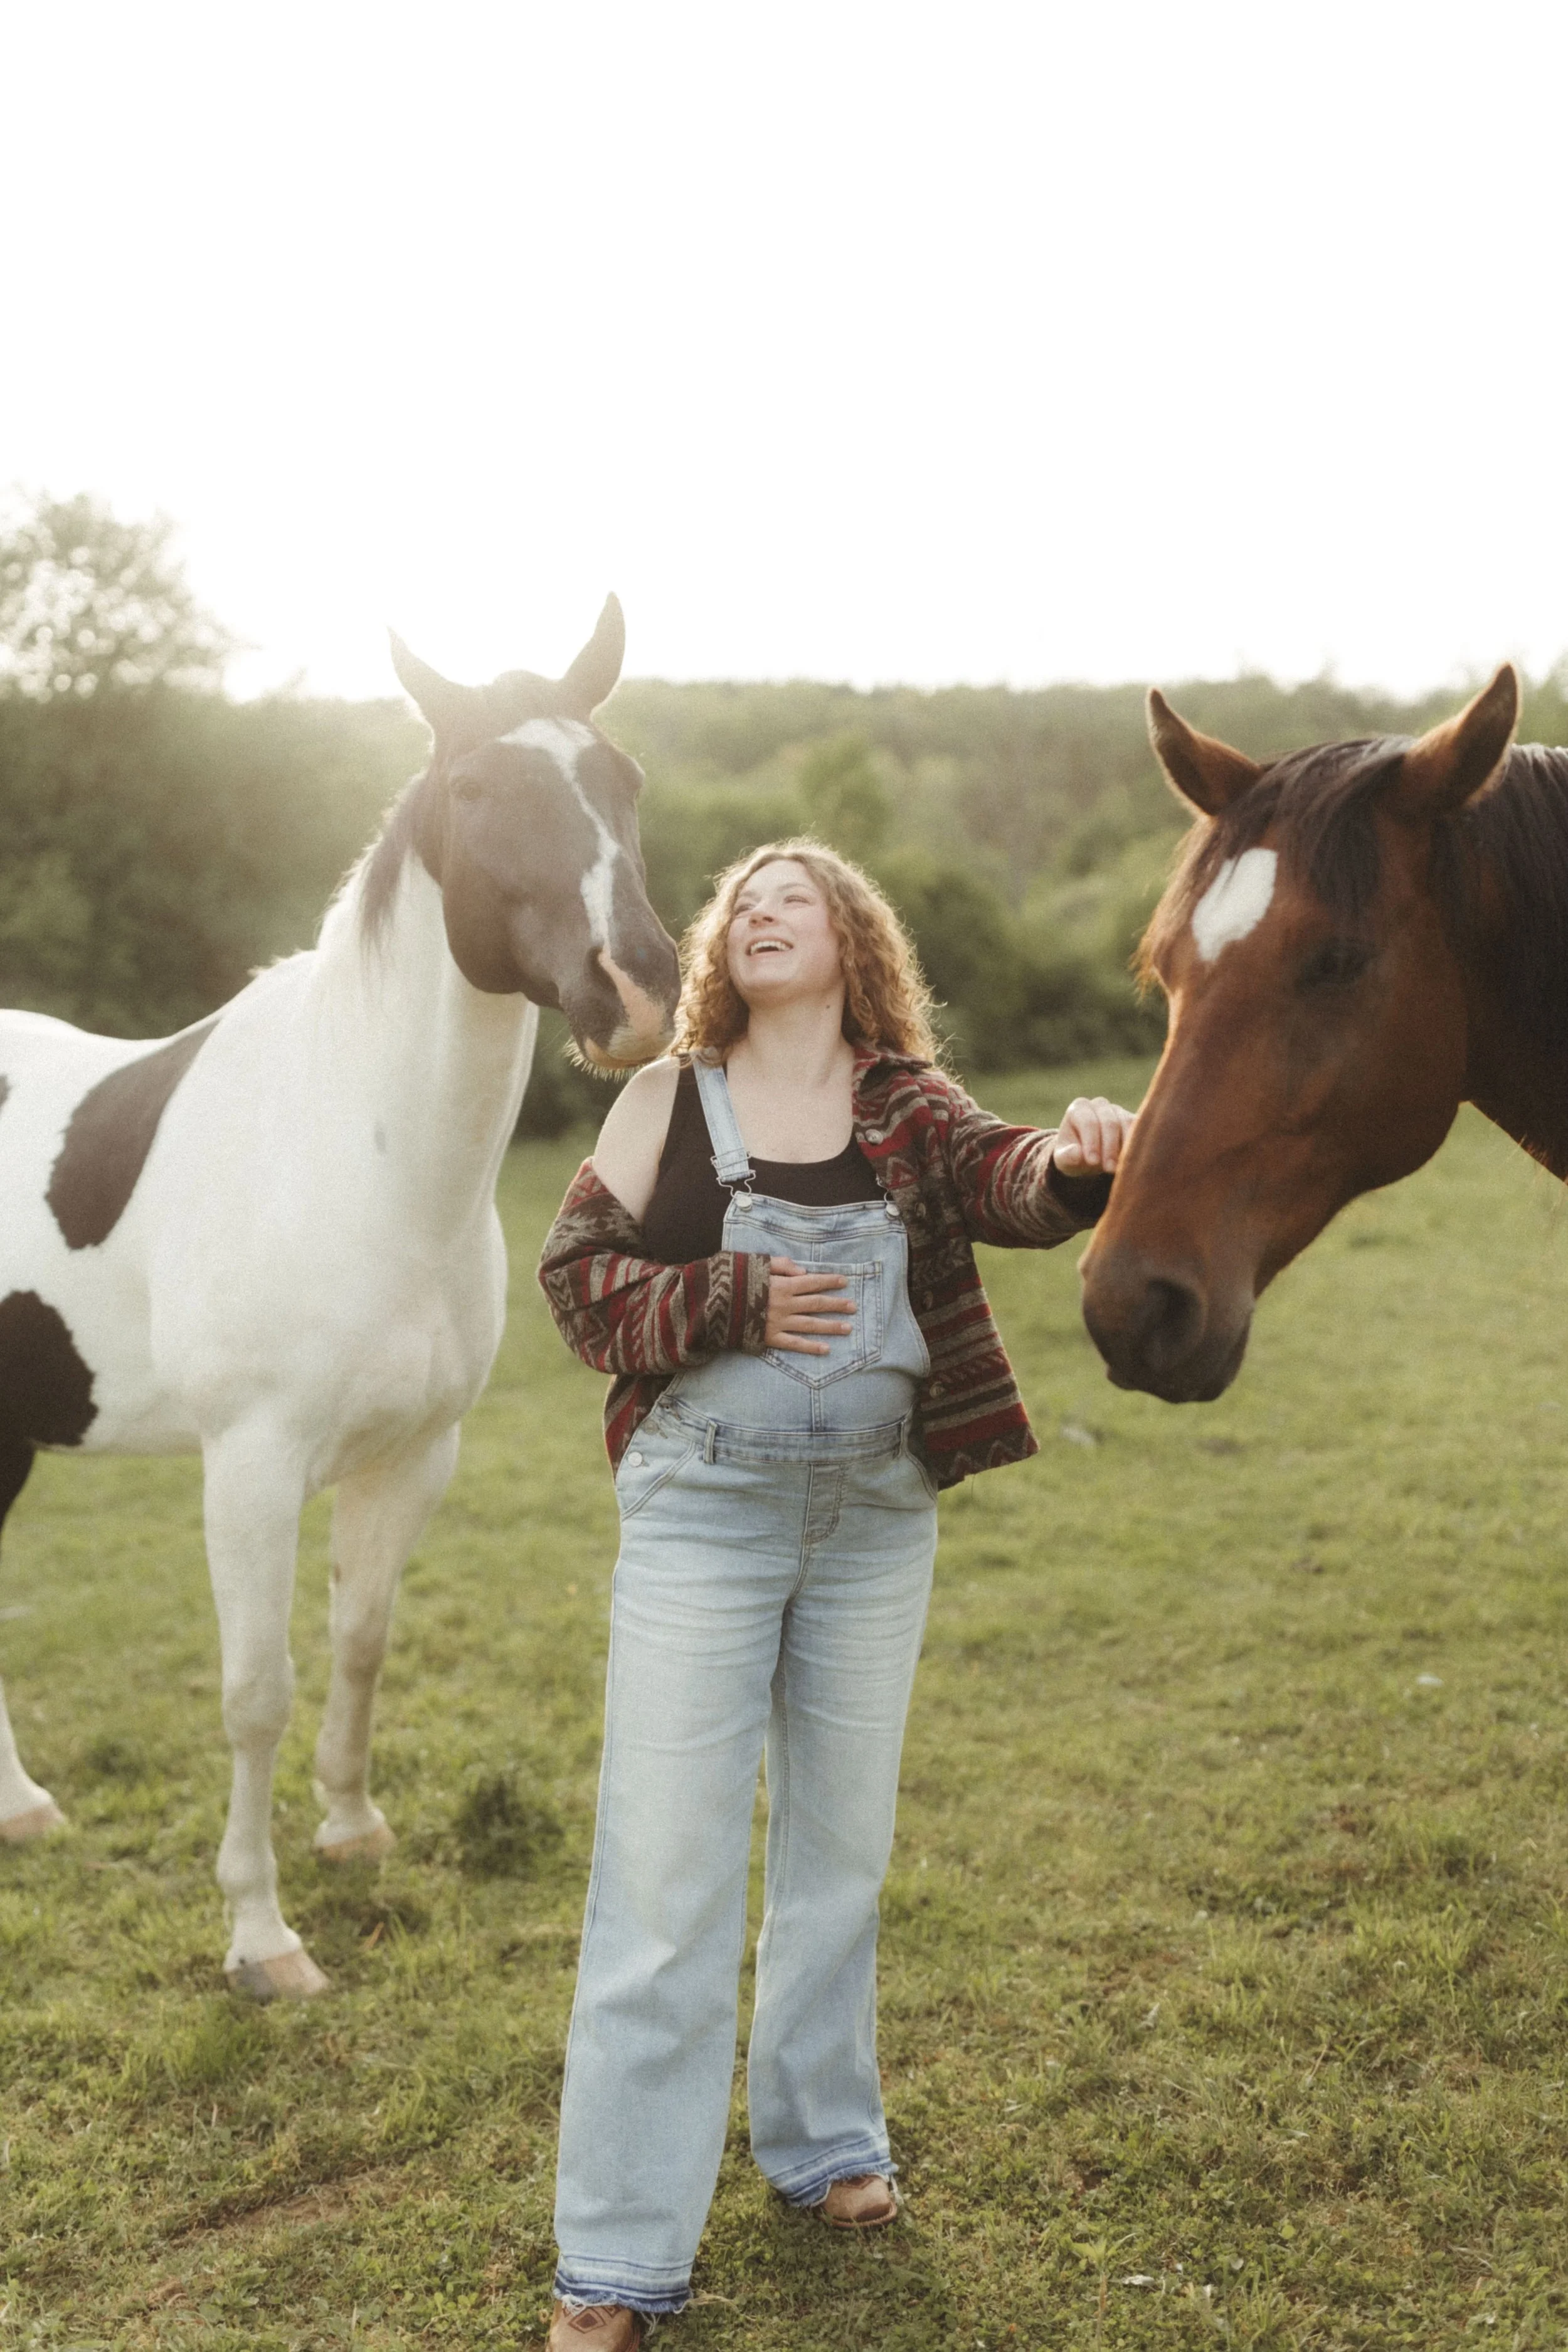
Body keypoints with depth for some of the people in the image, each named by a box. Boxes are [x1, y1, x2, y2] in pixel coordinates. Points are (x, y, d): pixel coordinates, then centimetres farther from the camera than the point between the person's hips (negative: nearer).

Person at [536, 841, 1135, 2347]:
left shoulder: (909, 1107, 2)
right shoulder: (669, 1100, 0)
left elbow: (1004, 1187, -16)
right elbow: (580, 1273, -3)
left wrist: (1073, 1158, -39)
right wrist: (735, 1302, -18)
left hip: (879, 1508, 3)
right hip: (702, 1504, -2)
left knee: (843, 1842, 16)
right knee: (667, 1862, -2)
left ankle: (822, 2138, 38)